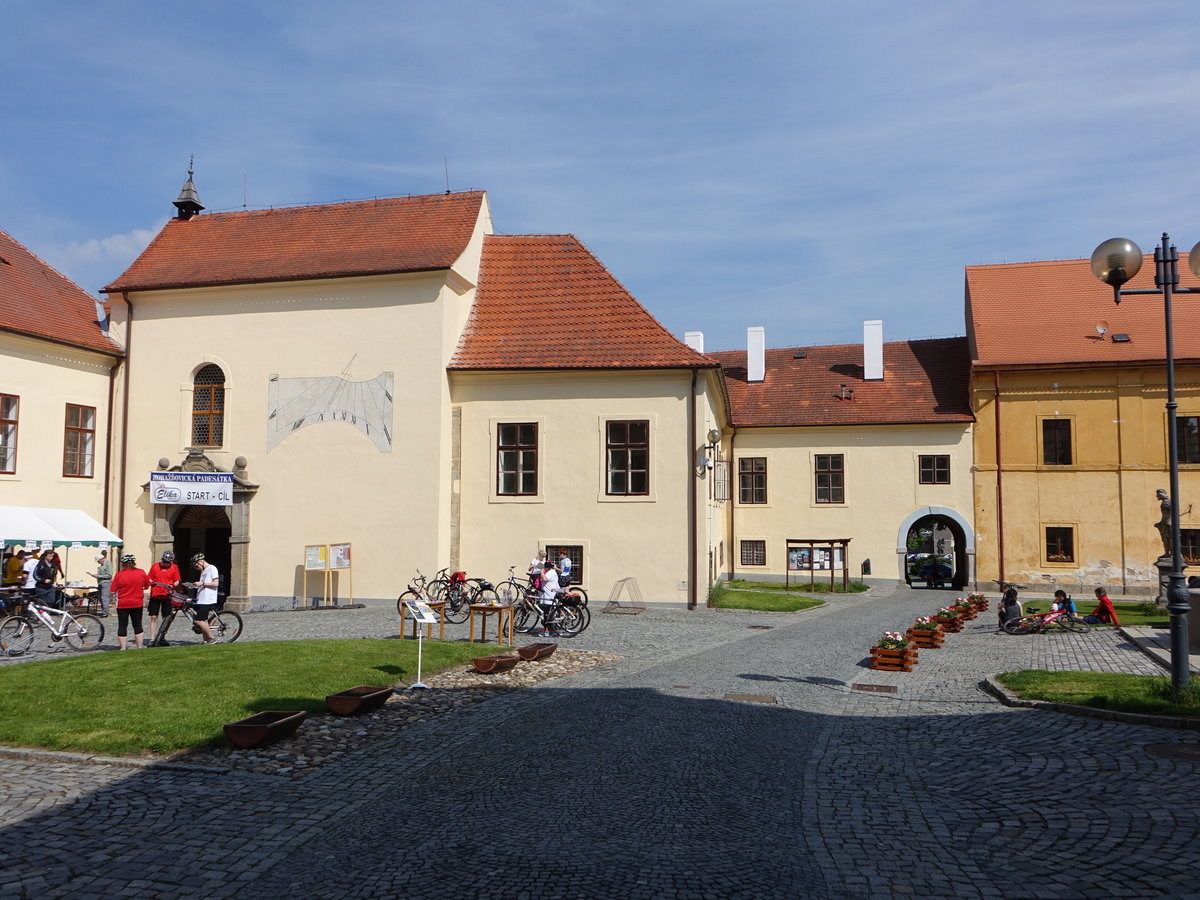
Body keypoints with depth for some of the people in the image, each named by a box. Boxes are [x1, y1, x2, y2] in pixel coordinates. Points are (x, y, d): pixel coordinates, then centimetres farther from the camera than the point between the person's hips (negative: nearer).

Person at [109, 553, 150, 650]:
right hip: (137, 603, 2)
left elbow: (113, 591, -9)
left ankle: (123, 648, 6)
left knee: (122, 626, 6)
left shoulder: (119, 575, -10)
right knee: (137, 625, 13)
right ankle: (139, 647, 16)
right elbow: (147, 586, 9)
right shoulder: (141, 573, -4)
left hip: (122, 604, -2)